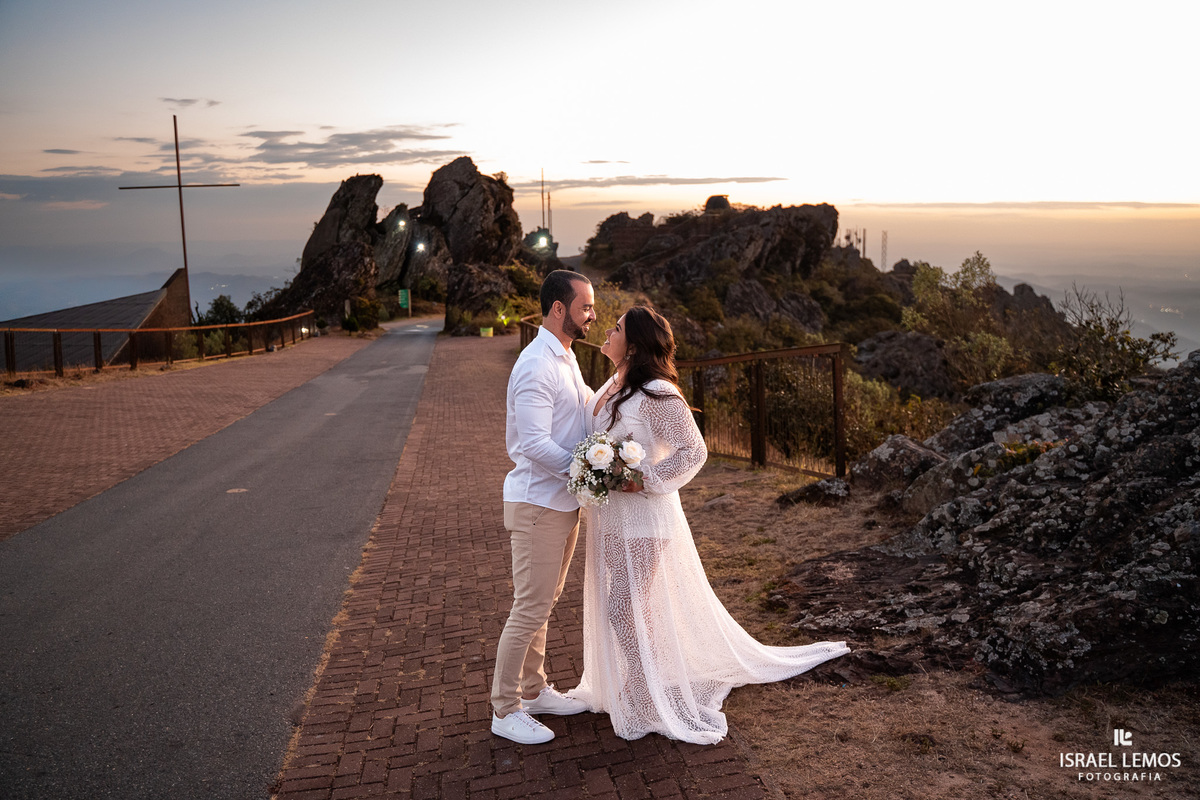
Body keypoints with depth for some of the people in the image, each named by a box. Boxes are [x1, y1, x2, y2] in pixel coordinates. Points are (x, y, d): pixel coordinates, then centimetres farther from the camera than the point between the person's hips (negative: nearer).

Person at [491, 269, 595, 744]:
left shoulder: (565, 358, 12)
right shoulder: (536, 365, -20)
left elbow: (589, 405, 30)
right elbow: (536, 444, -27)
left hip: (563, 501, 10)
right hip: (537, 504, -10)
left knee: (544, 603, 19)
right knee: (530, 609, -2)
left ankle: (533, 691, 33)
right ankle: (504, 711, 12)